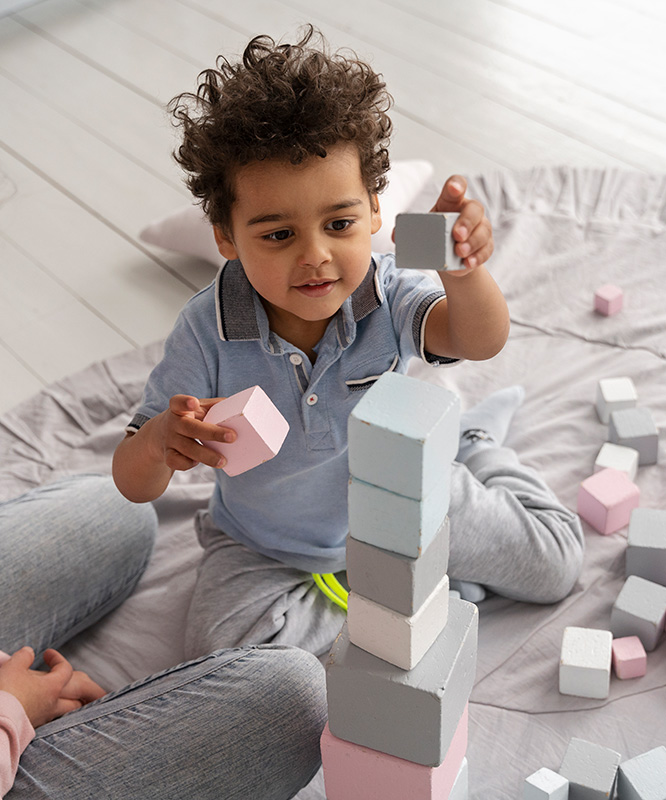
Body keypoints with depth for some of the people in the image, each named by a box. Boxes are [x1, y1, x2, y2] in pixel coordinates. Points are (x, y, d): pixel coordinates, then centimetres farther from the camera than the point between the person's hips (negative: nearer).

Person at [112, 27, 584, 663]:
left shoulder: (387, 296, -22)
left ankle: (471, 447, 24)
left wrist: (463, 272, -66)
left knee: (554, 563, 1)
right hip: (268, 549, 0)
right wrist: (160, 442, -48)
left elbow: (479, 340, -42)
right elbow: (133, 484, -22)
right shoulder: (207, 335, -26)